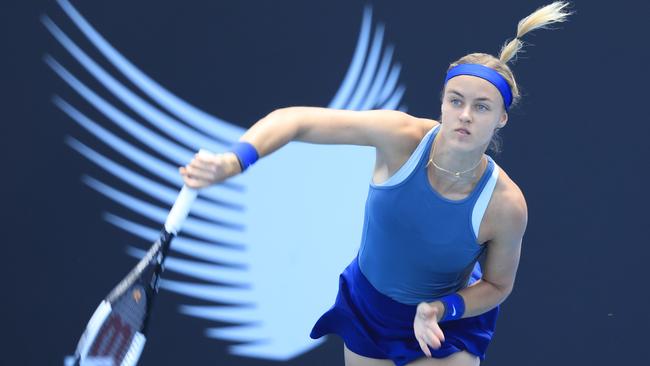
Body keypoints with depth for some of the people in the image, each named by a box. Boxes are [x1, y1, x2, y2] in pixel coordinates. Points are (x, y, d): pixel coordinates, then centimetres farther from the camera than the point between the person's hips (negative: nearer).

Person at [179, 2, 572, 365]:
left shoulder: (506, 205, -29)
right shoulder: (403, 137, -29)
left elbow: (496, 285, -9)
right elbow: (294, 120, -30)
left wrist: (442, 310, -28)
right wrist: (231, 163, -46)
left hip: (447, 329, -1)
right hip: (366, 305, 2)